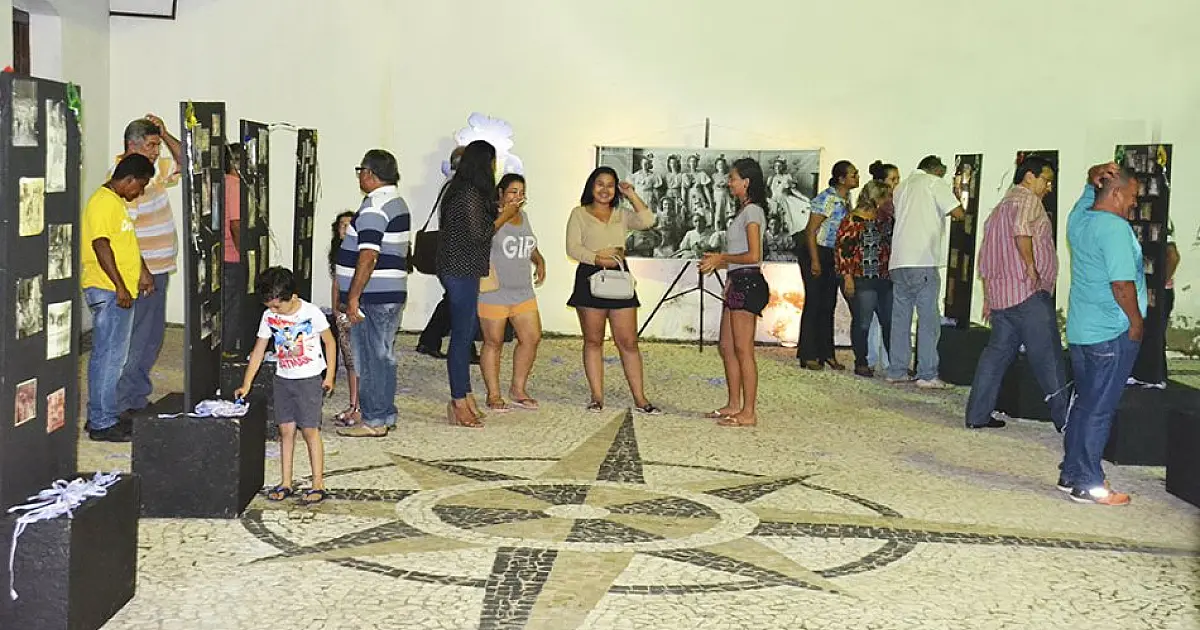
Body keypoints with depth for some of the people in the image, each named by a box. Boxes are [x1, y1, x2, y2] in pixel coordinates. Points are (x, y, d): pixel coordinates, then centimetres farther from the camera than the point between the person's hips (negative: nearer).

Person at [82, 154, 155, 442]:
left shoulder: (116, 202, 18)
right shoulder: (103, 202, -14)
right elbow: (101, 246, -21)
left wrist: (143, 273, 24)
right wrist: (120, 287, -22)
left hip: (121, 292, 11)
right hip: (108, 291, -11)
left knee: (112, 356, 15)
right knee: (108, 357, -7)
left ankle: (100, 416, 23)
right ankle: (102, 424, -3)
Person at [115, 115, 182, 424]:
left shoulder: (155, 170, 10)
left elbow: (185, 163, 23)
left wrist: (165, 134, 6)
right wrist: (140, 272, -22)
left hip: (158, 270, 9)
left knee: (152, 338, 15)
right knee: (134, 341, -6)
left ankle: (139, 398, 25)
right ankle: (122, 406, 0)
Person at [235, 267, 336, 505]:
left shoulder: (311, 313, -15)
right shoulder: (269, 317, -3)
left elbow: (330, 342, -4)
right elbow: (258, 351, 2)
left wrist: (329, 376, -4)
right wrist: (246, 384, -2)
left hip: (309, 379, -5)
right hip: (283, 379, 5)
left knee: (310, 430, -4)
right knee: (286, 430, 7)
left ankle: (318, 485, 2)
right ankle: (286, 484, 15)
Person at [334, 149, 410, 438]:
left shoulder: (374, 207, -17)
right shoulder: (397, 203, 15)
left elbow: (368, 257, -24)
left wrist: (353, 298, -21)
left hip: (373, 297, -10)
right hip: (393, 293, 10)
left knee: (370, 359, -3)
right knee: (383, 356, 15)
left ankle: (373, 421, 3)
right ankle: (385, 415, 22)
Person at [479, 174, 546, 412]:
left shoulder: (523, 216, 14)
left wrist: (539, 261, 11)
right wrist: (505, 213, -33)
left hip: (523, 292, 7)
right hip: (493, 292, -7)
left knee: (532, 338, 4)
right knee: (494, 343, 1)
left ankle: (518, 389, 19)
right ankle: (493, 395, 11)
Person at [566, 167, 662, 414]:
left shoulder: (622, 215, 15)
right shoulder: (579, 214, 8)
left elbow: (647, 221, -3)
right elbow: (573, 248, -4)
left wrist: (632, 195, 1)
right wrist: (599, 259, -15)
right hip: (590, 277, -2)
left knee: (628, 342, 0)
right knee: (593, 341, 3)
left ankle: (640, 399, 2)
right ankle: (597, 397, 8)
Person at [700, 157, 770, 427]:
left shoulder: (752, 211, -12)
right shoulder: (745, 211, 18)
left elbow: (753, 256, -19)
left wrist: (721, 257, -8)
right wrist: (718, 261, 10)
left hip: (747, 283, -10)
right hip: (737, 282, 10)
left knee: (743, 349, -7)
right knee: (727, 347, 13)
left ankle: (749, 412, -3)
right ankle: (734, 405, 21)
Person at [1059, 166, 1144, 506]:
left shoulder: (1078, 218, 7)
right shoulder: (1115, 228, -18)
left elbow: (1090, 186, 28)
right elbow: (1122, 285, -22)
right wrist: (1137, 322, -9)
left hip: (1079, 331, 8)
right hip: (1111, 334, -8)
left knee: (1083, 404, 17)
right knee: (1099, 410, -2)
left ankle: (1071, 474, 23)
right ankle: (1089, 485, 4)